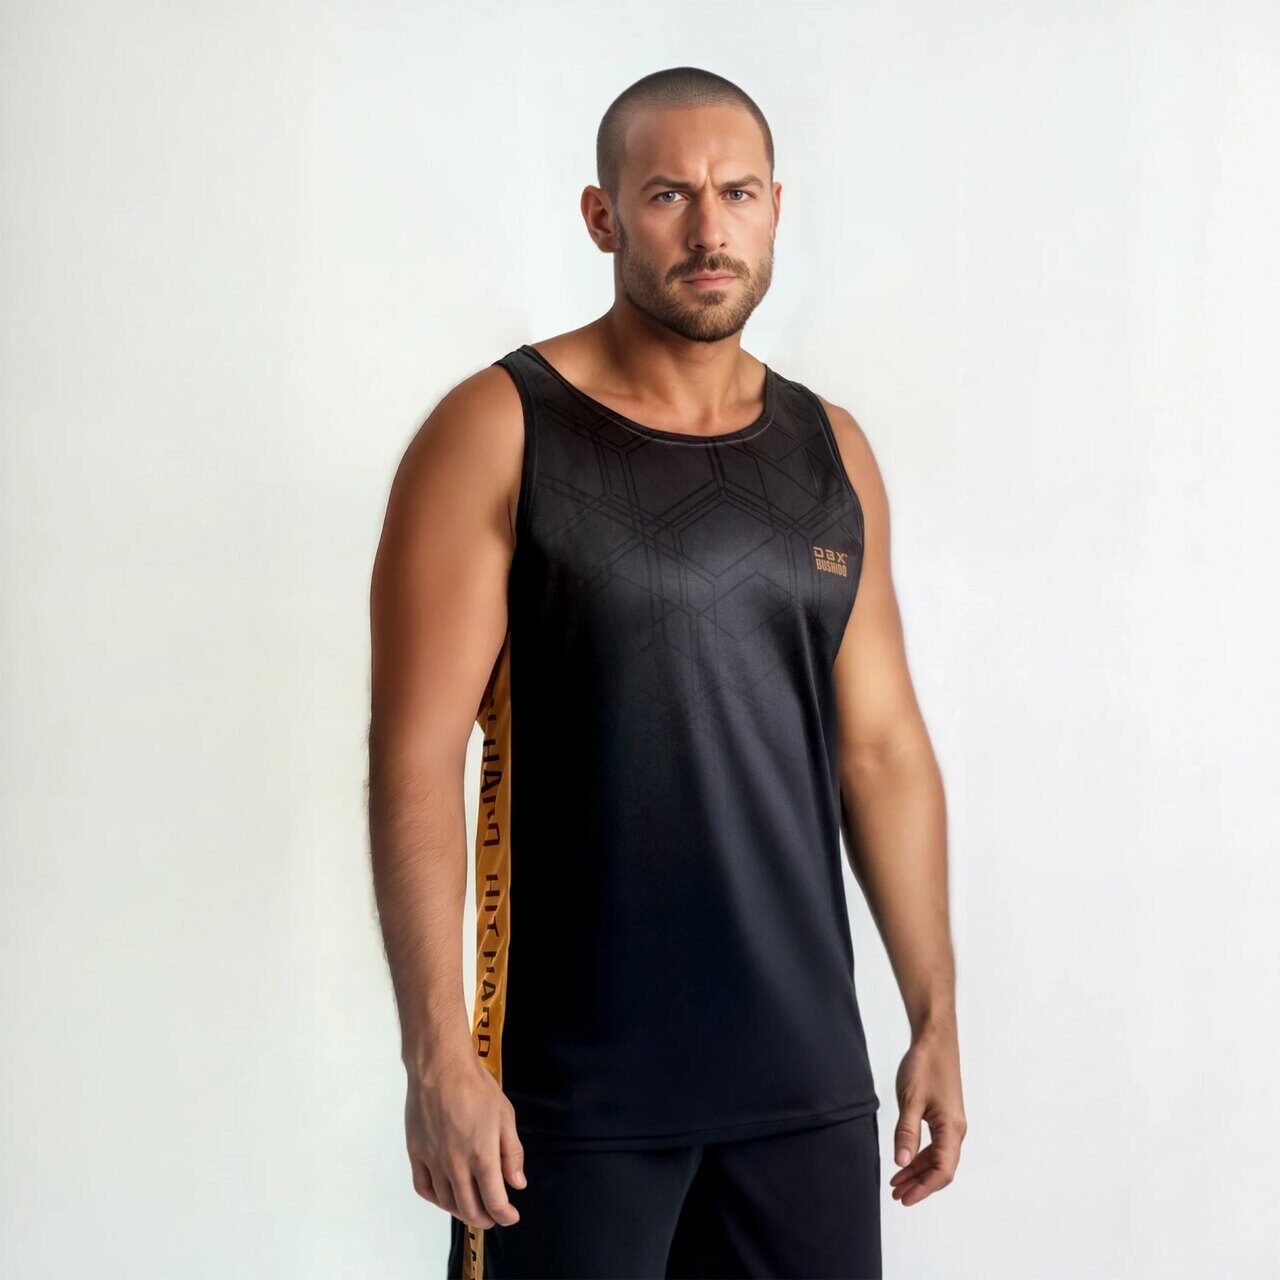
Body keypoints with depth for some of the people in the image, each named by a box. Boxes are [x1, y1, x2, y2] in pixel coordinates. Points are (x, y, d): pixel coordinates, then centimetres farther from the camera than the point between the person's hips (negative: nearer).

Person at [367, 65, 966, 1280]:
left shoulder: (831, 450, 8)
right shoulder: (498, 432, -7)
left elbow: (882, 746, 11)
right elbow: (415, 759, -11)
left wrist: (936, 1016, 9)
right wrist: (437, 1054, -16)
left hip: (807, 1073, 5)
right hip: (570, 1081, -4)